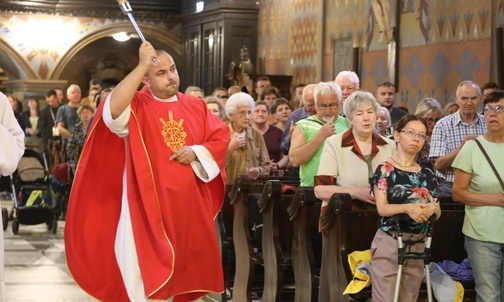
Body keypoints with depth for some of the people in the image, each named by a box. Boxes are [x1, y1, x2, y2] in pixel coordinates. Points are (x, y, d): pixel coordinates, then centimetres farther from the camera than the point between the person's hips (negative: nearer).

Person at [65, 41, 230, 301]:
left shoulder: (195, 106, 10)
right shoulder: (136, 106, -4)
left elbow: (221, 139, 11)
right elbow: (112, 111, -26)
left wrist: (196, 151, -10)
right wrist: (141, 66, -24)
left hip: (189, 205, 5)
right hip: (148, 205, -5)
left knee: (186, 268, 13)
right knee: (148, 270, -4)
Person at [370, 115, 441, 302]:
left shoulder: (427, 174, 10)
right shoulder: (385, 169, -5)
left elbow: (438, 213, 9)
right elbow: (382, 208, -14)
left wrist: (432, 208, -15)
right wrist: (408, 208, -31)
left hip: (418, 246, 5)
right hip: (389, 243, -5)